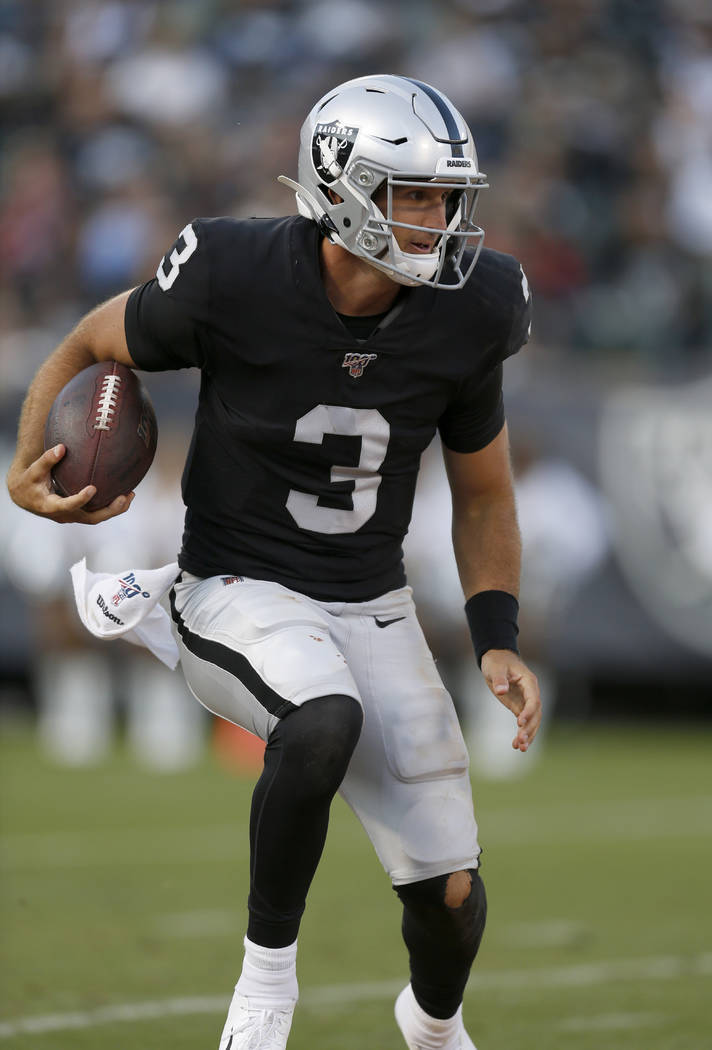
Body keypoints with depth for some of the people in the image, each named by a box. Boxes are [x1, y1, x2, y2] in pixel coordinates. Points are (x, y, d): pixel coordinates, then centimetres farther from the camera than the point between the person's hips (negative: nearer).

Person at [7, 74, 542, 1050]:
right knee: (326, 721, -39)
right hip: (239, 594, -4)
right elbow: (89, 347, 0)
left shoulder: (462, 318, -7)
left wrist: (498, 638, -4)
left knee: (453, 897, 0)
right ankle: (269, 970, -17)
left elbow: (483, 497, 8)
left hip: (372, 609, 4)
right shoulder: (234, 280, -19)